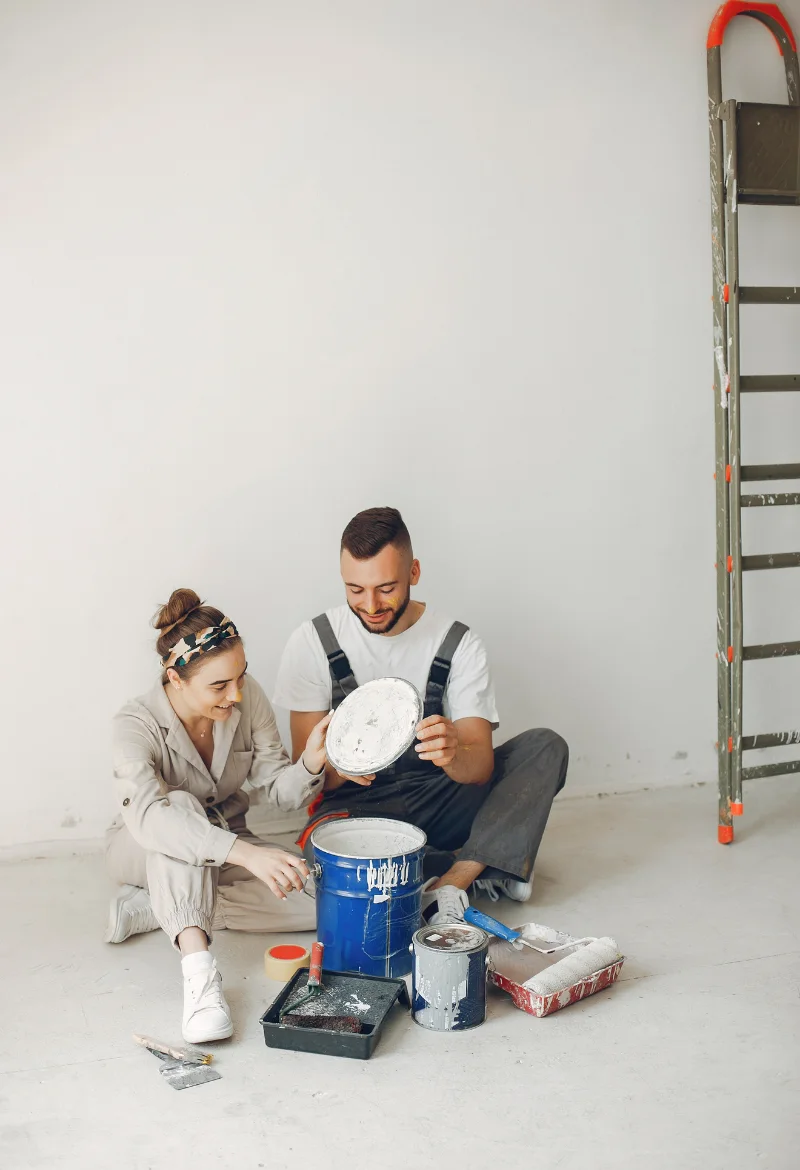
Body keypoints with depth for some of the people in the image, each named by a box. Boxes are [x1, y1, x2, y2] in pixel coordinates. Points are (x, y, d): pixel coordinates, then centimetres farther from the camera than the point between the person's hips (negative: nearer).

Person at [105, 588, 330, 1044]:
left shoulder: (248, 698, -16)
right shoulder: (137, 725, -28)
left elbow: (279, 789, -11)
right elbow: (149, 816, -45)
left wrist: (310, 764, -35)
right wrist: (246, 853, -58)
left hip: (226, 848, 4)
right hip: (144, 851, -4)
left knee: (321, 899, -20)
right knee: (182, 804, -38)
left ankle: (156, 908, -15)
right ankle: (199, 969, -45)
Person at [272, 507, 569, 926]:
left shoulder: (458, 644, -5)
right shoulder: (312, 643, -6)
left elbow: (481, 766, -13)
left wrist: (453, 754, -39)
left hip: (435, 801, 2)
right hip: (356, 808, -1)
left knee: (545, 747, -18)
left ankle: (451, 883, -27)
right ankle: (484, 867, -17)